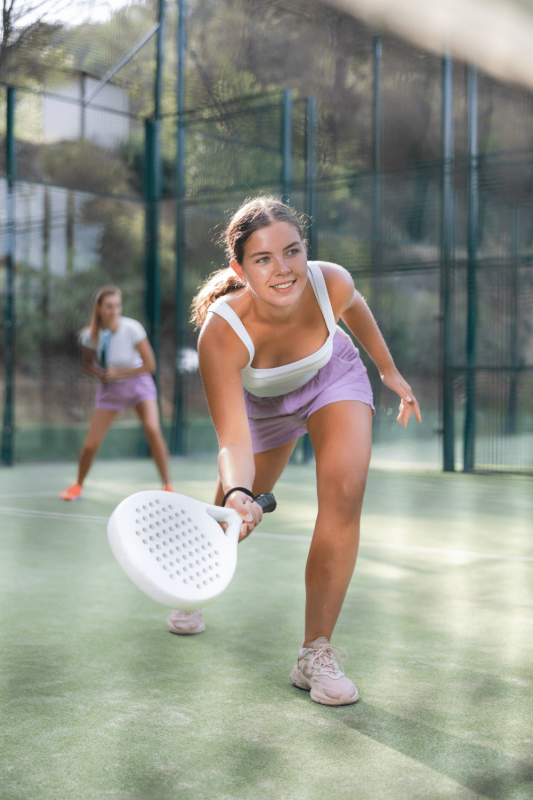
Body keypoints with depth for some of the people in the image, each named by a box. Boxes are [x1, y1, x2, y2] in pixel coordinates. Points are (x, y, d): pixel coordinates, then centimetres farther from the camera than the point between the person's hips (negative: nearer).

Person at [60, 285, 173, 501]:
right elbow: (87, 363, 3)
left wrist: (119, 372, -25)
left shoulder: (132, 328, -24)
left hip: (138, 381, -1)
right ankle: (78, 486, 25)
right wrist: (100, 373, -19)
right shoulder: (91, 335, -17)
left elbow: (149, 365, -19)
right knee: (91, 445, -4)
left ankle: (167, 485, -9)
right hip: (110, 388, 2)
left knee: (153, 429, -25)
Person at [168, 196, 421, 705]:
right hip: (262, 403, -1)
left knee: (344, 493, -24)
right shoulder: (221, 333, -41)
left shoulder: (331, 283, -33)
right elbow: (233, 440, -45)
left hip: (334, 377, 1)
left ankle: (316, 652, -16)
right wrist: (238, 493, -66)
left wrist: (389, 369, 7)